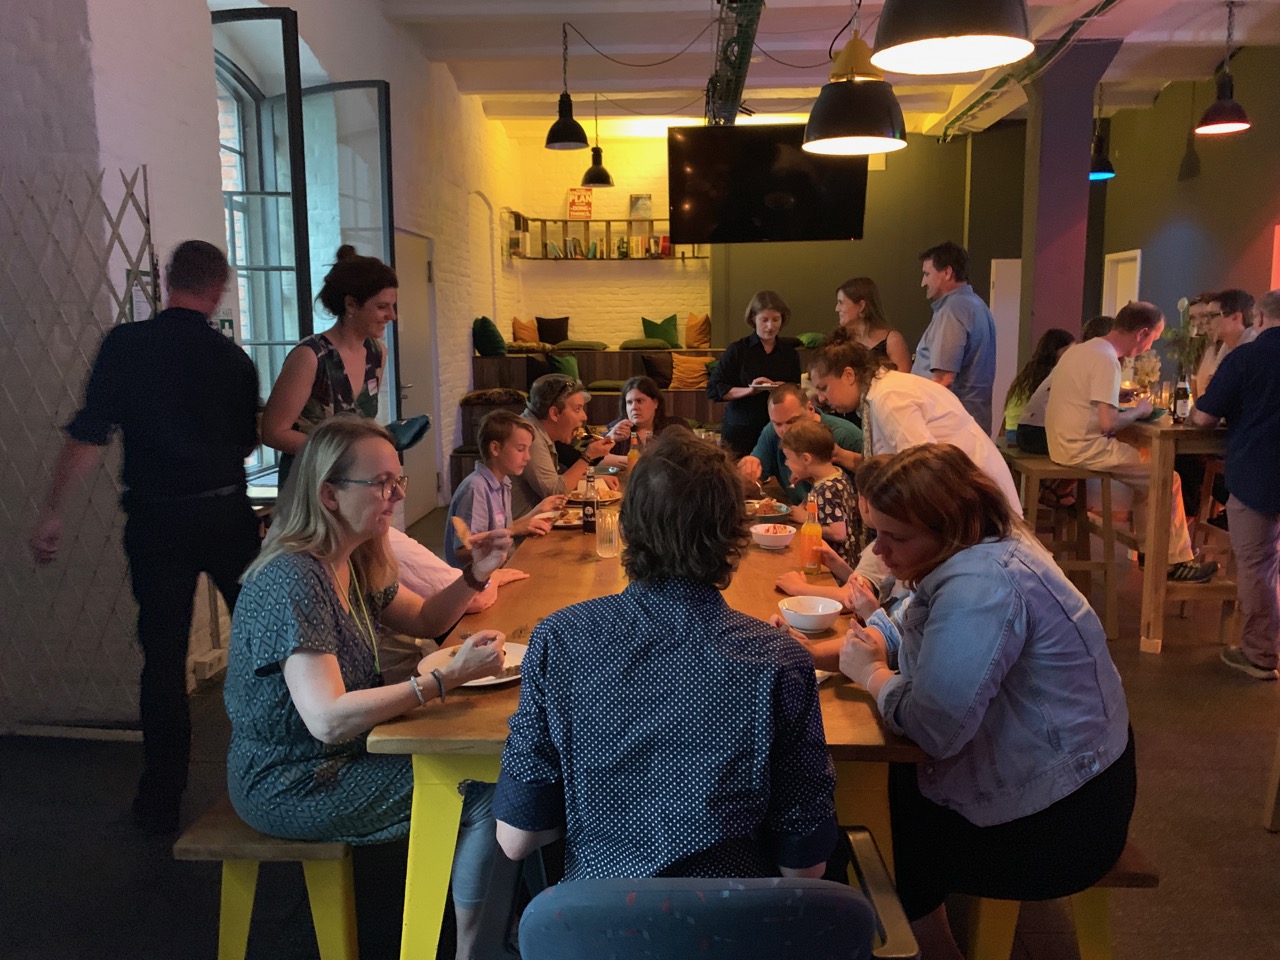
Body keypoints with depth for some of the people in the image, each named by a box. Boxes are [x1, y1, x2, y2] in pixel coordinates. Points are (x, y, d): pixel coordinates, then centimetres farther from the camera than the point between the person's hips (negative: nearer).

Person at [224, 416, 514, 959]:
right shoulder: (292, 580, -27)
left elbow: (423, 621, 14)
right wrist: (449, 677, -35)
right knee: (481, 787, -11)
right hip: (290, 788, -9)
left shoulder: (355, 563, 1)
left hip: (339, 754, 9)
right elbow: (328, 720, -33)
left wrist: (475, 576, -3)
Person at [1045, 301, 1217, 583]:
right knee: (1167, 480, -2)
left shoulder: (1080, 349, 10)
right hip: (1085, 449, -10)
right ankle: (1175, 561, 10)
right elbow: (1108, 423, -26)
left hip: (1066, 443, 10)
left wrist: (1125, 401, 12)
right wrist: (1138, 411, -6)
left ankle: (1150, 551, 25)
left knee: (1146, 473, 21)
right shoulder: (1106, 361, -19)